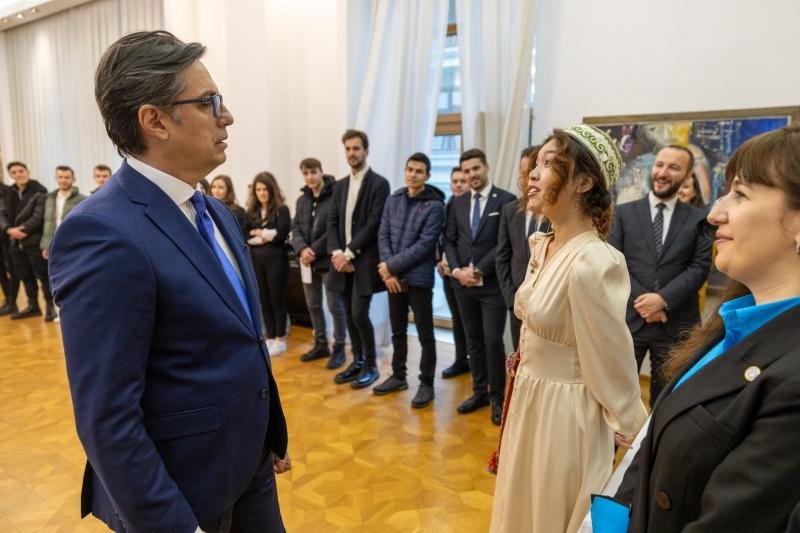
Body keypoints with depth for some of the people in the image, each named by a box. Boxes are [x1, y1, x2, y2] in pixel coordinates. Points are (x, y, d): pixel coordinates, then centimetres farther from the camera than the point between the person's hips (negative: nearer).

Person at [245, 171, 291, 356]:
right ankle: (270, 338, 23)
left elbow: (281, 235, -15)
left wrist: (258, 232, -5)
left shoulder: (282, 210, -3)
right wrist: (265, 237, -12)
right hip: (256, 261, 5)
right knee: (264, 302, 12)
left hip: (276, 260, -4)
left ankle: (280, 340, 15)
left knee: (277, 301, 4)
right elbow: (244, 237, 1)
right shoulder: (251, 212, 9)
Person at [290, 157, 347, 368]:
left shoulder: (335, 197, -10)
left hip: (328, 260, -7)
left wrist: (314, 251, -17)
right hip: (308, 262, 7)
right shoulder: (301, 200, 12)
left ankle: (339, 348, 13)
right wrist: (302, 249, -12)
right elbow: (296, 228, 7)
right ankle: (321, 344, 28)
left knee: (335, 306, 1)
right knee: (313, 306, 15)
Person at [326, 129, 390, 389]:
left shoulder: (379, 184, -6)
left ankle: (371, 365, 8)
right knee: (350, 314, 11)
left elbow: (373, 224, -13)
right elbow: (332, 222, 10)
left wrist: (350, 253, -15)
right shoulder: (340, 185, 15)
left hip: (365, 259, -6)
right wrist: (336, 253, -6)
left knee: (359, 313, -10)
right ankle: (357, 361, 25)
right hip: (343, 258, 6)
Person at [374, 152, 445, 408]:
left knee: (425, 333, 4)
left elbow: (424, 245, -14)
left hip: (418, 278, -5)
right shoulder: (393, 200, 7)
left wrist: (392, 266, -14)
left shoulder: (434, 206, -8)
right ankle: (398, 376, 30)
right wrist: (388, 271, -8)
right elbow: (383, 235, 5)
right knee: (398, 330, 16)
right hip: (393, 277, 5)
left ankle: (426, 383, 16)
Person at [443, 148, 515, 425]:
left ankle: (497, 397, 13)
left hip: (492, 283, -5)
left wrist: (478, 270, -14)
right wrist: (457, 270, -6)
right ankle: (479, 391, 25)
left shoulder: (506, 200, -5)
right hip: (462, 283, 5)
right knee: (473, 341, 12)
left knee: (493, 341, -3)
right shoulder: (458, 203, 11)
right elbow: (449, 240, 10)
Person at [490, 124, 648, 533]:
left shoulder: (592, 264, -28)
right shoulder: (542, 246, 1)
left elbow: (614, 370, -20)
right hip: (527, 403, 8)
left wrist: (629, 435, -10)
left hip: (566, 415, -8)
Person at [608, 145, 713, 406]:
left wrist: (663, 299, -16)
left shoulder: (698, 219, 5)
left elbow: (699, 267, -3)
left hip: (675, 323, 1)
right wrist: (641, 300, -12)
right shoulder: (624, 213, 5)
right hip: (629, 318, 0)